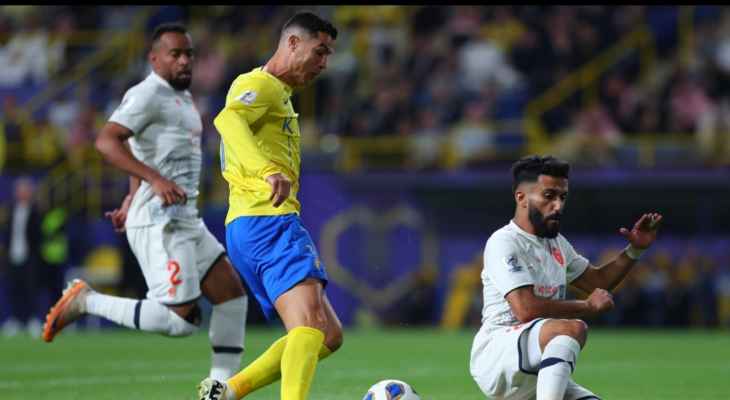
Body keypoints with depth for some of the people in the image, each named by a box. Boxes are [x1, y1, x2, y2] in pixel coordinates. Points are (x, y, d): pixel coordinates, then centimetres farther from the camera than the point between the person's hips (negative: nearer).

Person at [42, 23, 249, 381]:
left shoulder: (182, 97, 20)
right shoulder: (148, 94, -10)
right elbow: (106, 141, -23)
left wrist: (133, 197, 29)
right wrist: (155, 179, -30)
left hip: (186, 221, 10)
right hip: (159, 223, -10)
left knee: (232, 293, 5)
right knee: (180, 320, -16)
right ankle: (86, 301, -2)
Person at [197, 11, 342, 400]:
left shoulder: (278, 93, 29)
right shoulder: (261, 84, -3)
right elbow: (227, 120, -27)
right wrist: (269, 171, -41)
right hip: (267, 221, -10)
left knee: (329, 336, 7)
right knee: (312, 322, -26)